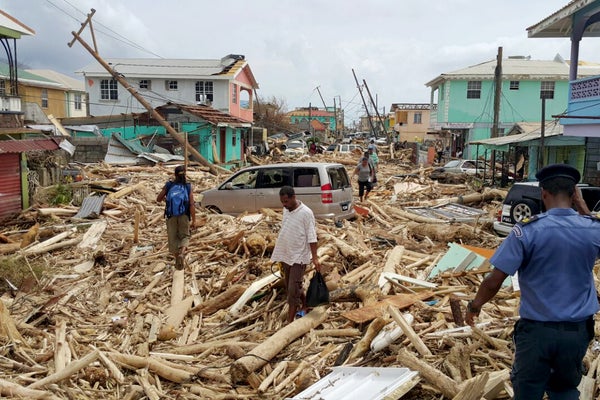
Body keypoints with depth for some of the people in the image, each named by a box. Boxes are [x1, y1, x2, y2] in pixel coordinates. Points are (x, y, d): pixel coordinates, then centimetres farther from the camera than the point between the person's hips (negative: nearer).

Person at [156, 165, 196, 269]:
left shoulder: (168, 186, -2)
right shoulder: (188, 187, -5)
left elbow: (158, 199, 7)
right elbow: (191, 205, -10)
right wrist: (194, 220, -7)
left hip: (171, 216, 1)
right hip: (184, 216, -1)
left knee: (173, 237, 15)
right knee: (184, 236, 14)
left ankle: (177, 260, 19)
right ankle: (181, 254, -15)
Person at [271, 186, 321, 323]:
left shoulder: (306, 213, -18)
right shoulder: (285, 210, 4)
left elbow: (312, 237, -16)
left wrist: (315, 257, -19)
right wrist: (280, 254, 18)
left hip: (298, 256, -7)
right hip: (285, 255, 8)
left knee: (293, 289, -6)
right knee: (289, 286, 17)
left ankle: (290, 322, 2)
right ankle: (304, 305, 39)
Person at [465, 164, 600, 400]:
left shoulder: (527, 231, -18)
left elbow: (494, 281, -16)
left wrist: (474, 306, 0)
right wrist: (581, 205, 17)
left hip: (537, 330, -3)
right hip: (578, 330, 4)